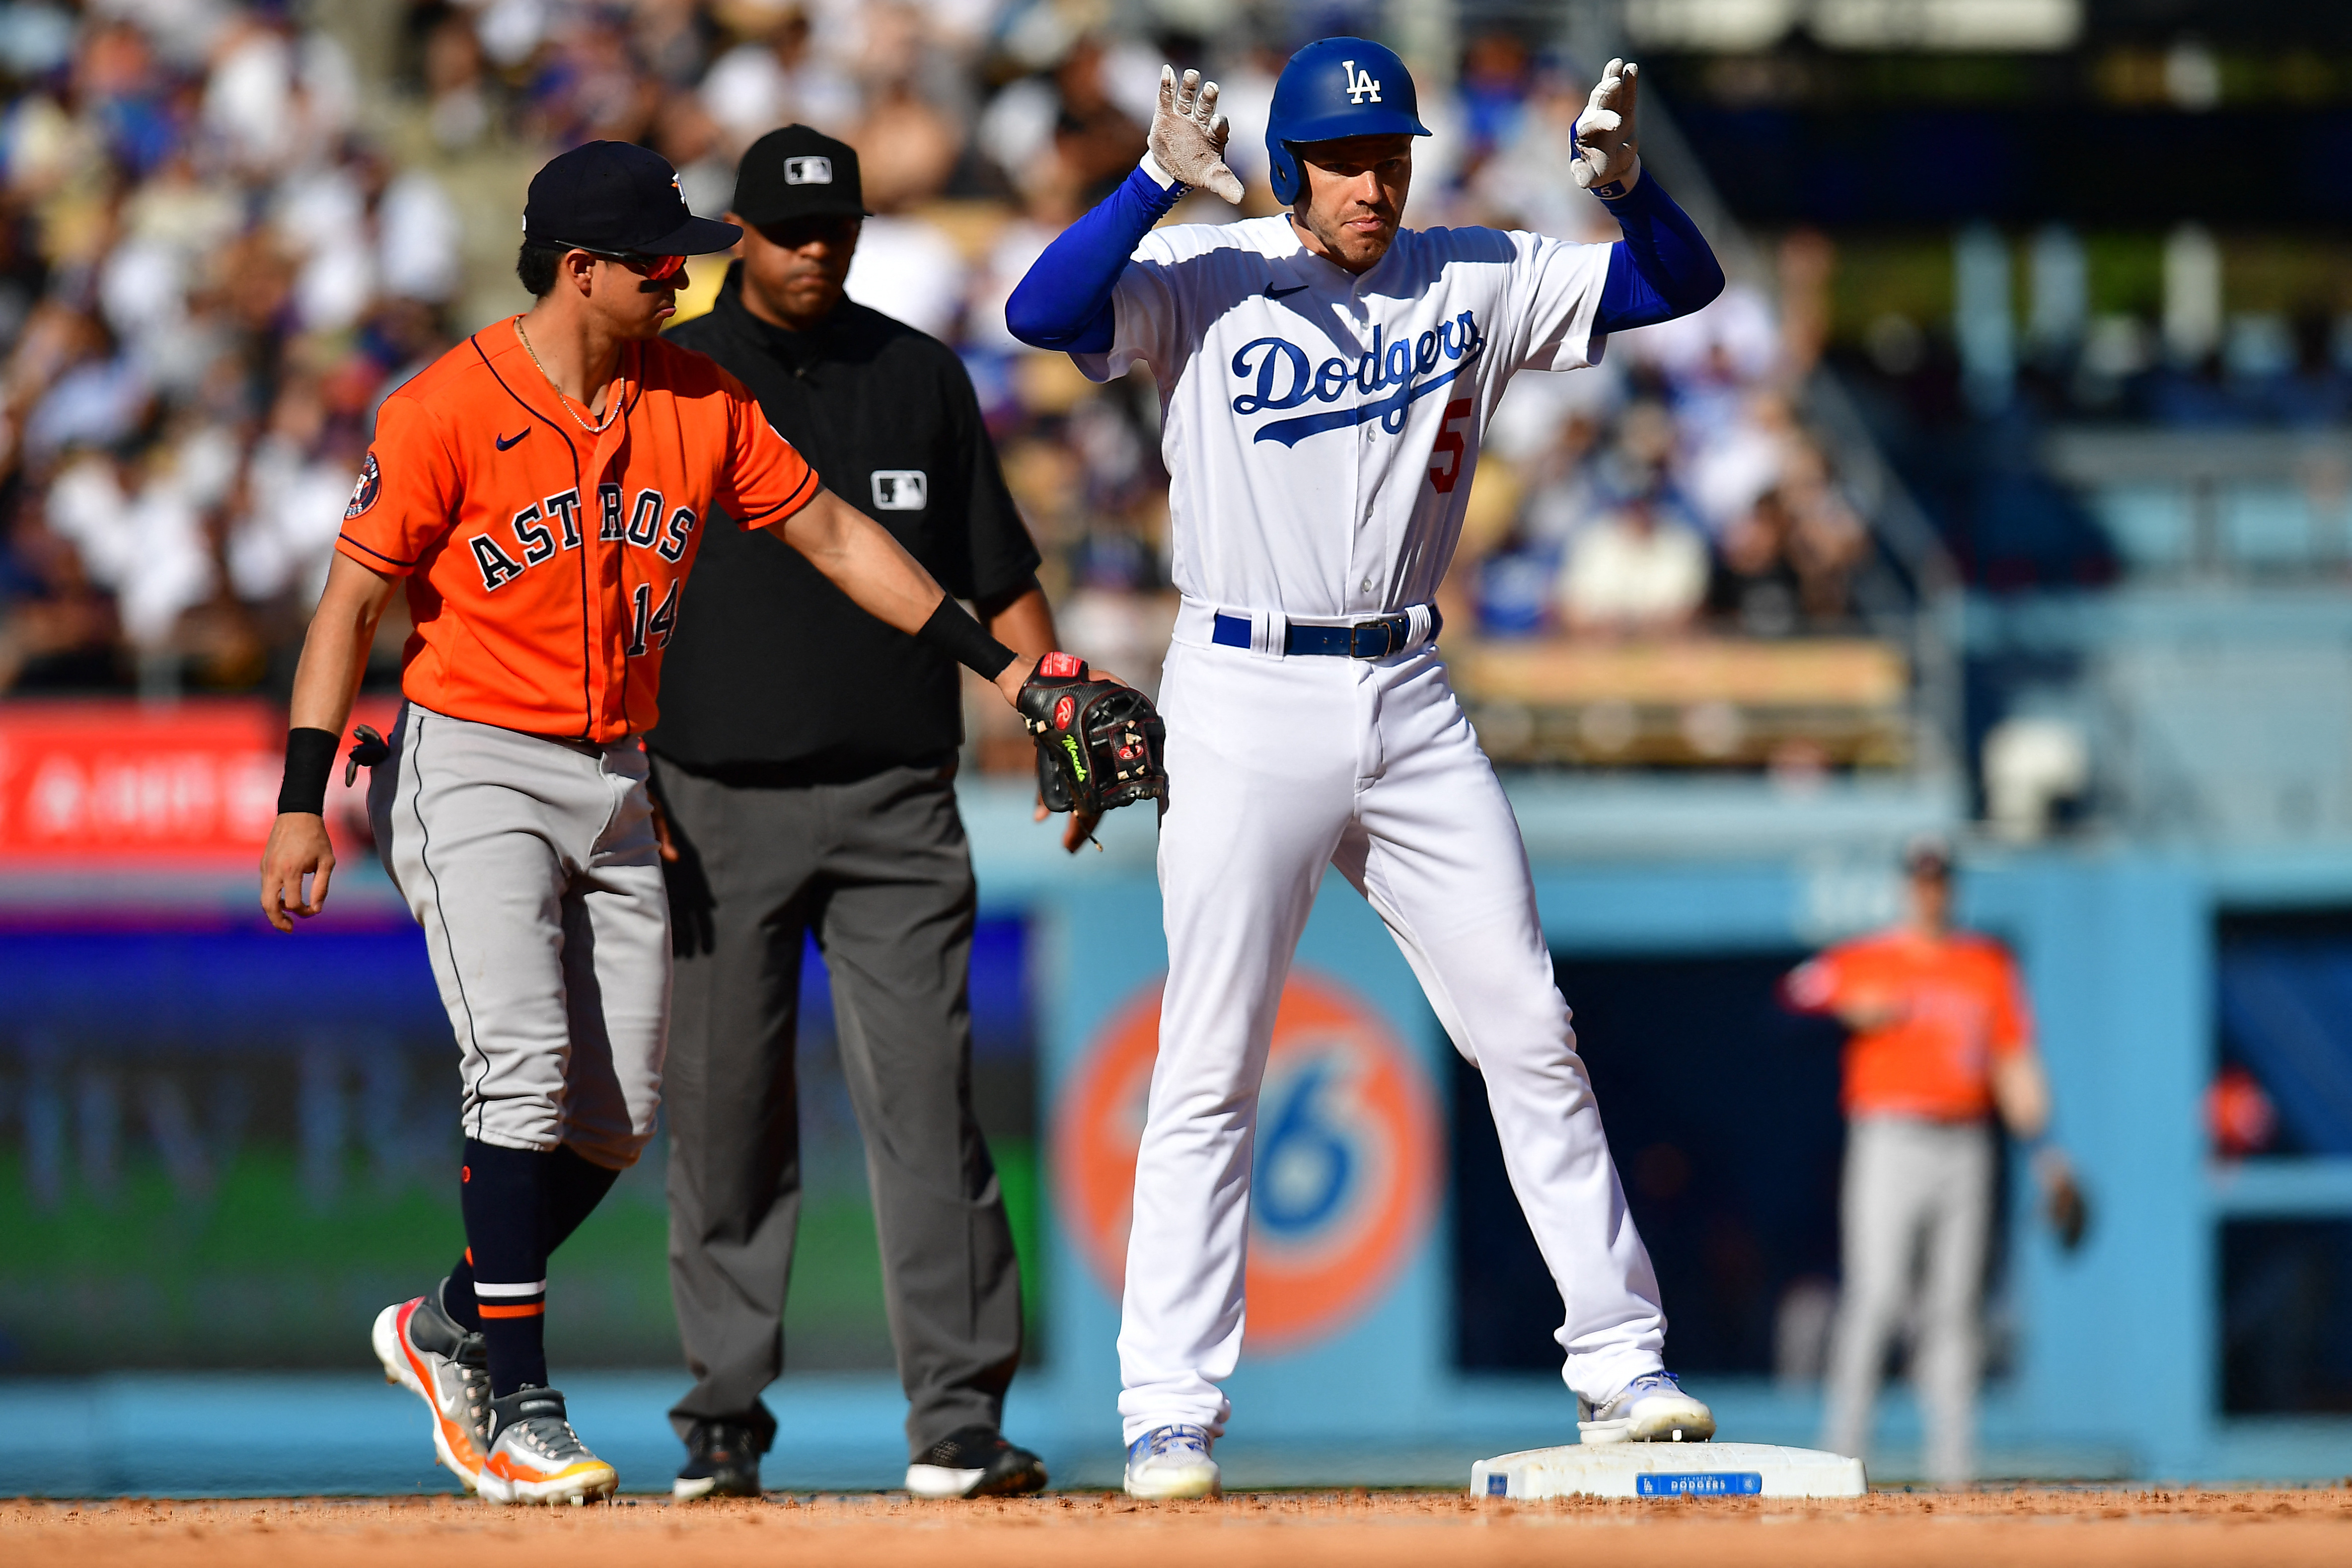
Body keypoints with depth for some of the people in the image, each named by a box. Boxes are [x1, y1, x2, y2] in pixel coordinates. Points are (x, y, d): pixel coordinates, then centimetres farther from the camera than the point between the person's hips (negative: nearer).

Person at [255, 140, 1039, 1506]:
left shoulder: (700, 401, 4)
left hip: (618, 781, 6)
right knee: (526, 1070, -18)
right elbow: (354, 601, -10)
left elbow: (831, 532, 10)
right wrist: (303, 799, -17)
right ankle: (518, 1412, -14)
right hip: (472, 767, -6)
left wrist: (995, 661, 6)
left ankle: (451, 1329, 24)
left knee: (620, 1110, 4)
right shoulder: (450, 410, -11)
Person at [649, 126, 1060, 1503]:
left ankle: (957, 1424, -10)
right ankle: (725, 1424, 11)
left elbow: (999, 575, 14)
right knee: (728, 1117, 2)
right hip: (723, 804, -1)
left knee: (926, 1097, -8)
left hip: (898, 805, 1)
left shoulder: (922, 378, 11)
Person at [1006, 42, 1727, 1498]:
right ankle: (1172, 1416, 0)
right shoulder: (1205, 282, -4)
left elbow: (1681, 284, 3)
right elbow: (1042, 312, -19)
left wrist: (1626, 182, -17)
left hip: (1412, 706, 4)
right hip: (1247, 706, -4)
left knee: (1533, 1035, 4)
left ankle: (1620, 1362, 12)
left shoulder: (1473, 284, 6)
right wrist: (1158, 181, -31)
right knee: (1208, 1070, -3)